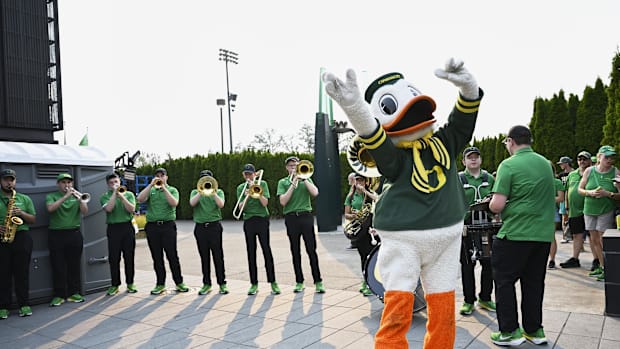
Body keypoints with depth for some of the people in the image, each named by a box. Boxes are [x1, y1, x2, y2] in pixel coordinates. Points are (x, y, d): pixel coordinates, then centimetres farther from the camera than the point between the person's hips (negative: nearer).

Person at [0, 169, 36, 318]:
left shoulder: (25, 199, 11)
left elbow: (33, 220, 10)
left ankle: (24, 305, 5)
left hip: (22, 237, 0)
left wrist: (21, 213, -8)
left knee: (22, 272, 1)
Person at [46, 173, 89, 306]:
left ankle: (74, 293, 15)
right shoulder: (51, 196, 4)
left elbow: (85, 212, -6)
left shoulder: (77, 196, 8)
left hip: (74, 233, 2)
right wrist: (65, 196, -23)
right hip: (56, 235, -1)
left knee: (75, 265, 5)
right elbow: (50, 208, -17)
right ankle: (59, 295, 9)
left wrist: (80, 200, -24)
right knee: (58, 266, 1)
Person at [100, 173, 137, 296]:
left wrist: (121, 196, -11)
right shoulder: (105, 196, 6)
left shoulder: (129, 194, 8)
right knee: (114, 258, 1)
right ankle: (115, 285, 11)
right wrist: (114, 193, -10)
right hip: (113, 229, 0)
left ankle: (130, 283, 14)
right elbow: (108, 208, -14)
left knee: (129, 256, 4)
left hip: (127, 227, 1)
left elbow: (132, 209, -6)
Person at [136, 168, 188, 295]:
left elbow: (174, 203, -11)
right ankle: (160, 284, 15)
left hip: (168, 226, -2)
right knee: (157, 257, 6)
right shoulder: (150, 191, 14)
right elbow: (140, 199, -5)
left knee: (172, 255, -2)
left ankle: (179, 283, 7)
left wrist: (163, 188, -12)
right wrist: (151, 185, -8)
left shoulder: (172, 190, 8)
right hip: (152, 227, 2)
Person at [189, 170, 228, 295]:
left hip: (214, 226, -1)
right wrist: (201, 191, -13)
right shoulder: (195, 192, 13)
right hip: (200, 227, 2)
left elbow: (221, 204, -8)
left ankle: (222, 283, 5)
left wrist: (212, 192, -14)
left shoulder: (218, 191, 10)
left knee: (218, 256, -1)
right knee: (204, 257, 6)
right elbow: (192, 203, -8)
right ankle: (206, 284, 14)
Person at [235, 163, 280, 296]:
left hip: (262, 219, -2)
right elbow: (240, 208, 1)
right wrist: (246, 196, -15)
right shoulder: (240, 188, 11)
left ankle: (273, 282, 1)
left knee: (266, 250, -4)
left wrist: (256, 192, -14)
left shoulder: (262, 184, 5)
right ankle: (254, 284, 11)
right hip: (248, 221, 2)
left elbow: (265, 203, -5)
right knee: (251, 252, 4)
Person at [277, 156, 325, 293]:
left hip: (306, 216, 0)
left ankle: (318, 282, 0)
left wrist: (303, 178, -7)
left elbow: (315, 193, -6)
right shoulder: (283, 182, 10)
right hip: (291, 218, 0)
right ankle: (299, 282, 15)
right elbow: (283, 201, -5)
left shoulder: (306, 179, 13)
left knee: (312, 250, -4)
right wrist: (293, 184, -10)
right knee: (295, 252, 5)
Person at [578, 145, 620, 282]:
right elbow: (580, 189, 6)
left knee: (603, 240, -7)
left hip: (607, 211, -3)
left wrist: (608, 194, -21)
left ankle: (606, 269, 4)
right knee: (593, 239, 9)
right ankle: (601, 266, 23)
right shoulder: (589, 171, 1)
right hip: (589, 210, 3)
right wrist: (590, 192, -12)